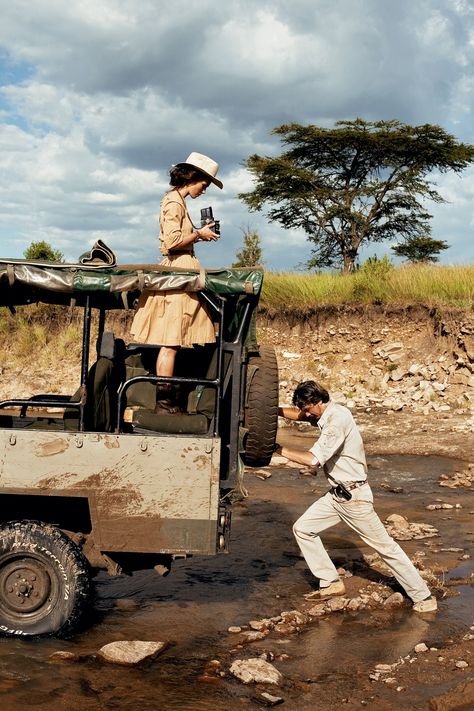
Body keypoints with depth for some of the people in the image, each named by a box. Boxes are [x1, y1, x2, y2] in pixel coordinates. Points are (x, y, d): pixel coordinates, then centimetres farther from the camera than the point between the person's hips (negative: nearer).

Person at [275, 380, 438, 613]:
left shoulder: (337, 421, -26)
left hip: (354, 496, -9)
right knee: (303, 529, 9)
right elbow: (297, 414, 16)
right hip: (336, 494, 9)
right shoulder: (327, 412, 3)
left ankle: (423, 597, 11)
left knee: (383, 545, -1)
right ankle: (331, 583, 18)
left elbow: (313, 459, -32)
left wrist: (279, 449, -22)